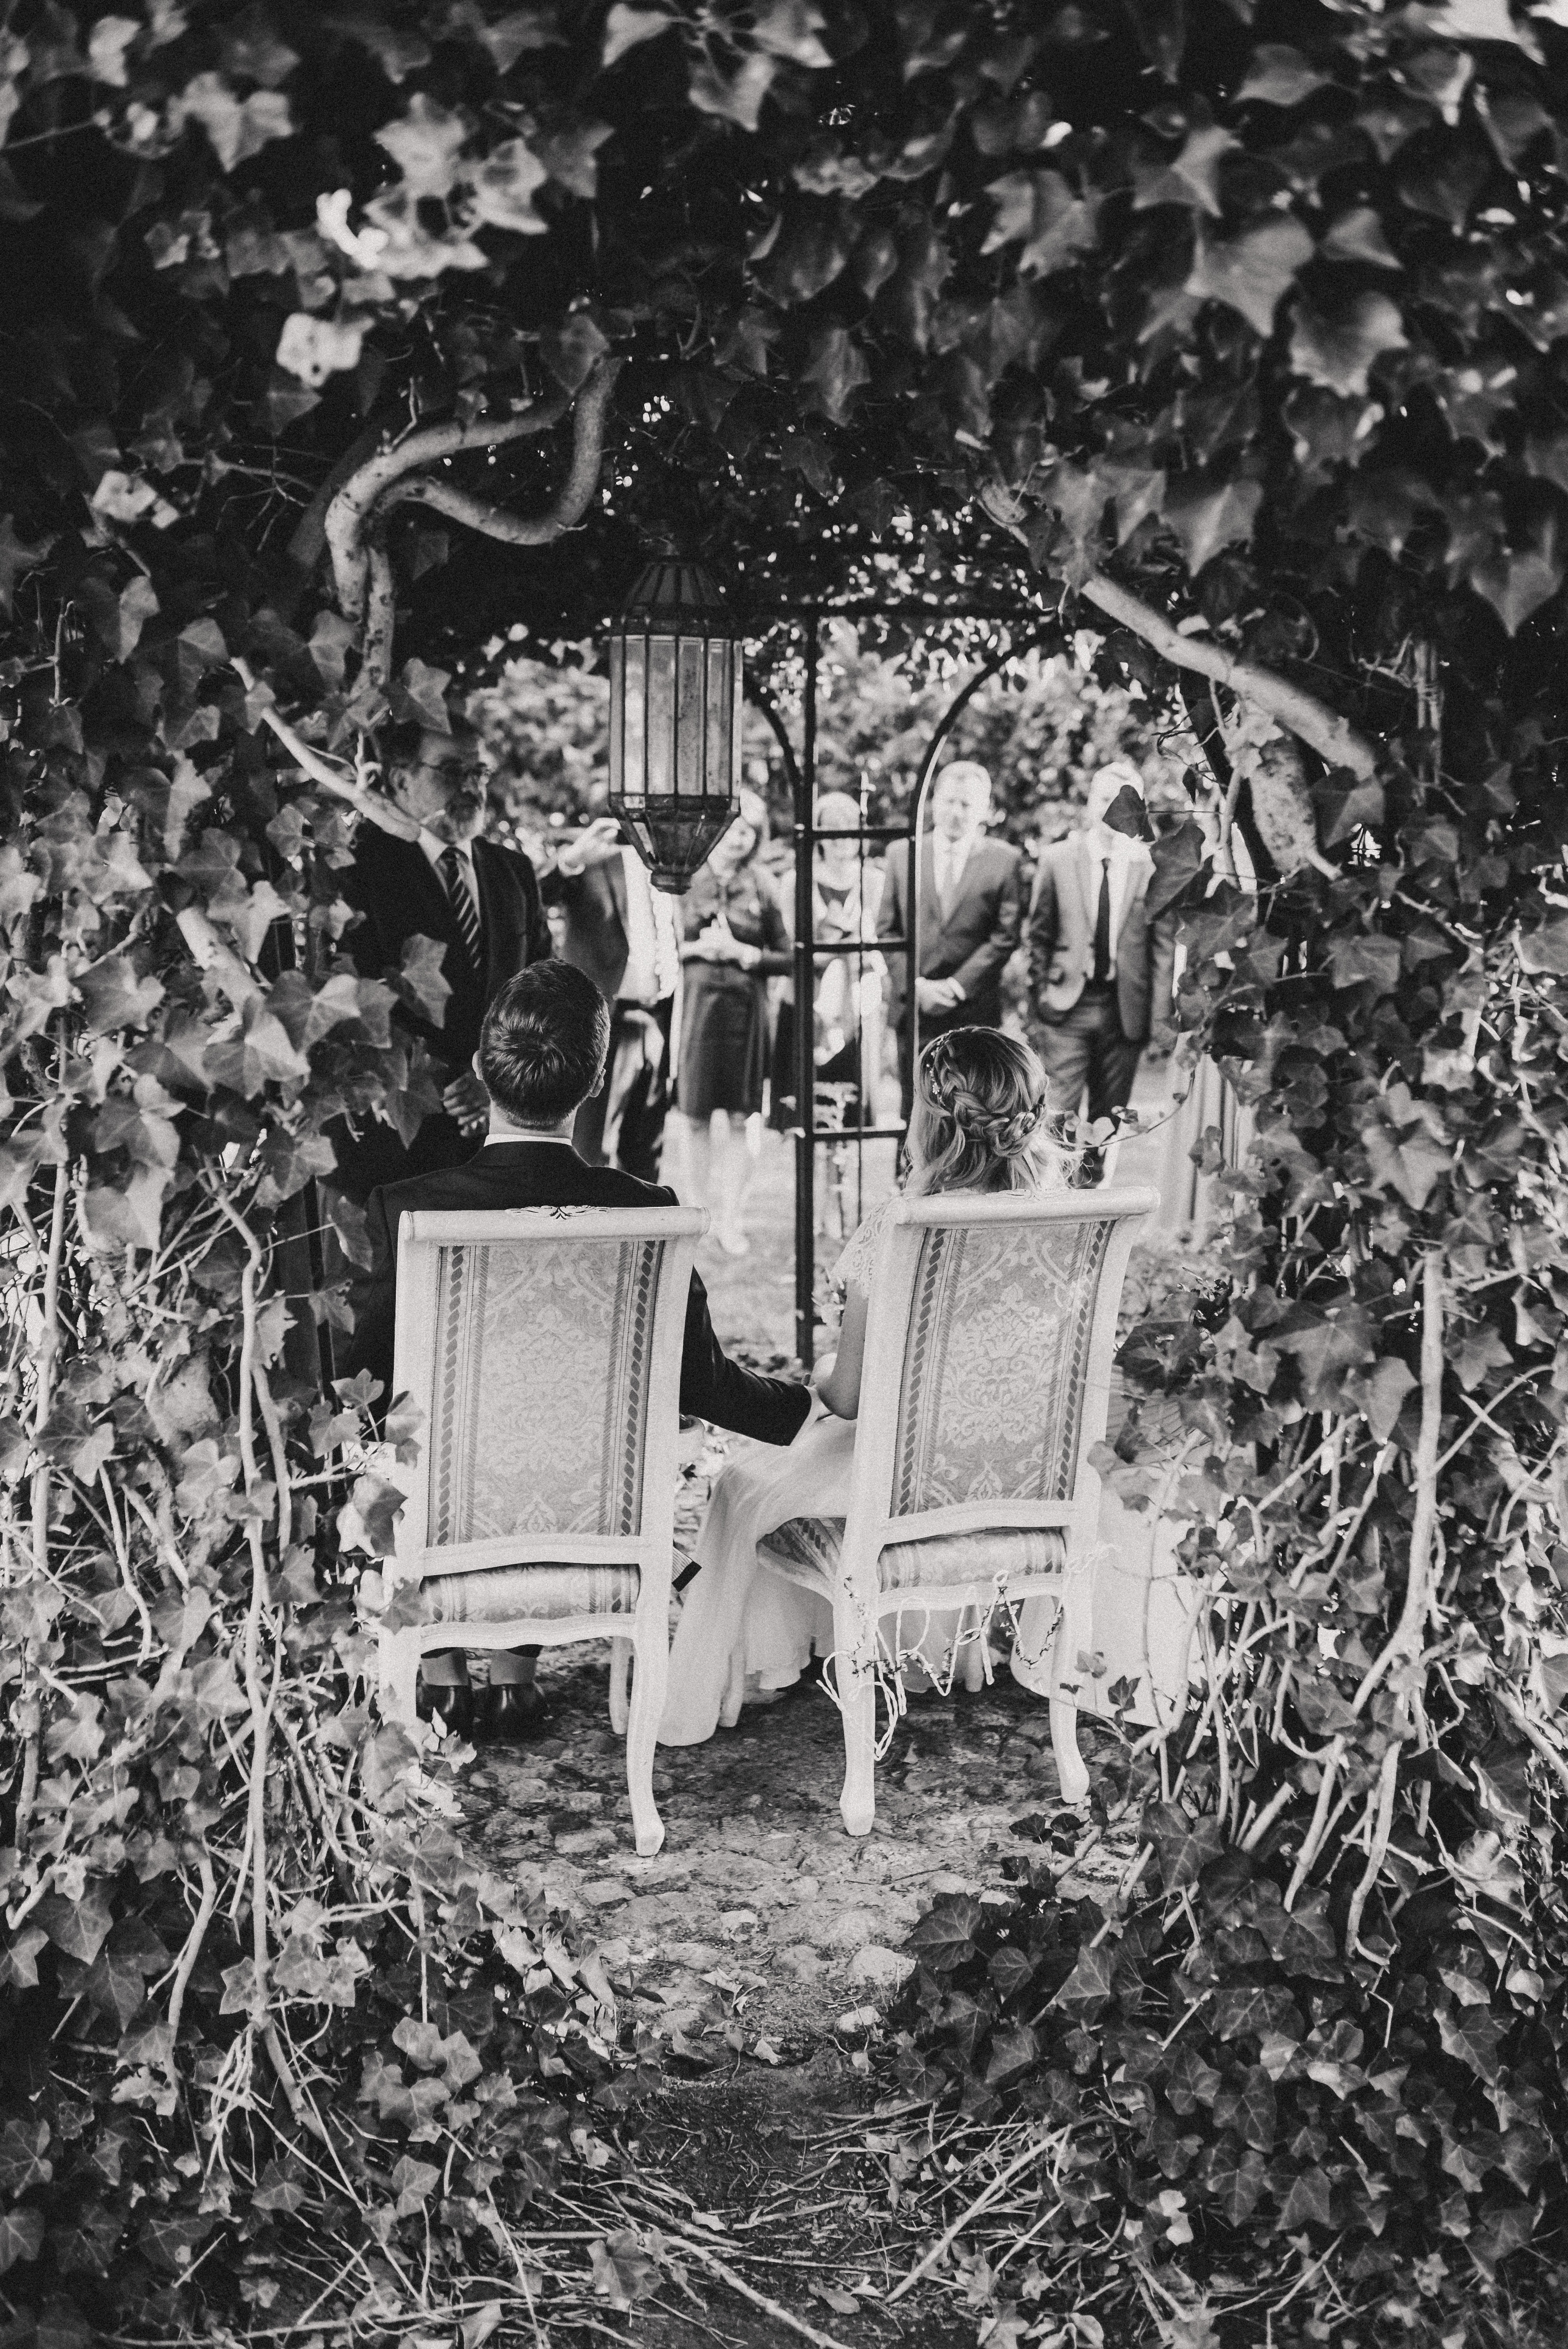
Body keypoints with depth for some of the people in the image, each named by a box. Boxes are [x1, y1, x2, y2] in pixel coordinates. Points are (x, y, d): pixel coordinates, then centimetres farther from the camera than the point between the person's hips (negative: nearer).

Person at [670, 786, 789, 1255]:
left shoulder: (762, 886, 4)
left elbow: (786, 956, 5)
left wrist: (743, 953, -9)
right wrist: (696, 949, -12)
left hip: (746, 1006, 1)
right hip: (695, 1001, 0)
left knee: (740, 1119, -1)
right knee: (696, 1117, 3)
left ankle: (730, 1216, 6)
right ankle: (702, 1210, 16)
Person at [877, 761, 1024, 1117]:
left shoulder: (1004, 860, 2)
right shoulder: (902, 856, 9)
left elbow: (1005, 935, -3)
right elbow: (887, 930, 7)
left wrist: (958, 986, -12)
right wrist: (916, 986, -7)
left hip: (974, 1011, -2)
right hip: (914, 1007, 2)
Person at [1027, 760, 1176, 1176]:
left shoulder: (1154, 866, -1)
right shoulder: (1056, 859, 1)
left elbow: (1164, 951, -1)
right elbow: (1038, 936, 8)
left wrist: (1162, 1024, -3)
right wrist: (1040, 995, 1)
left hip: (1125, 1012, 1)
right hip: (1067, 1004, -1)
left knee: (1108, 1119, 8)